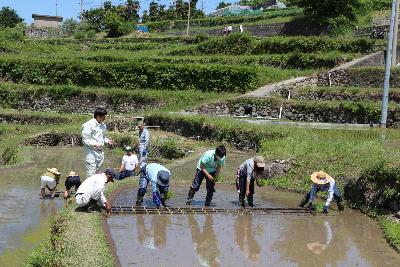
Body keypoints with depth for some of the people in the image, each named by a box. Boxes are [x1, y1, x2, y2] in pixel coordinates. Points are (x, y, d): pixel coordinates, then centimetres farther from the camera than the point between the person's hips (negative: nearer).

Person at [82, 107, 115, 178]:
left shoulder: (103, 125, 11)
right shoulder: (89, 125, -12)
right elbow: (85, 140, -13)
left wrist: (108, 141, 5)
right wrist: (95, 145, -25)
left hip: (100, 152, 7)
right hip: (91, 153, -7)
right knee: (91, 173, -10)